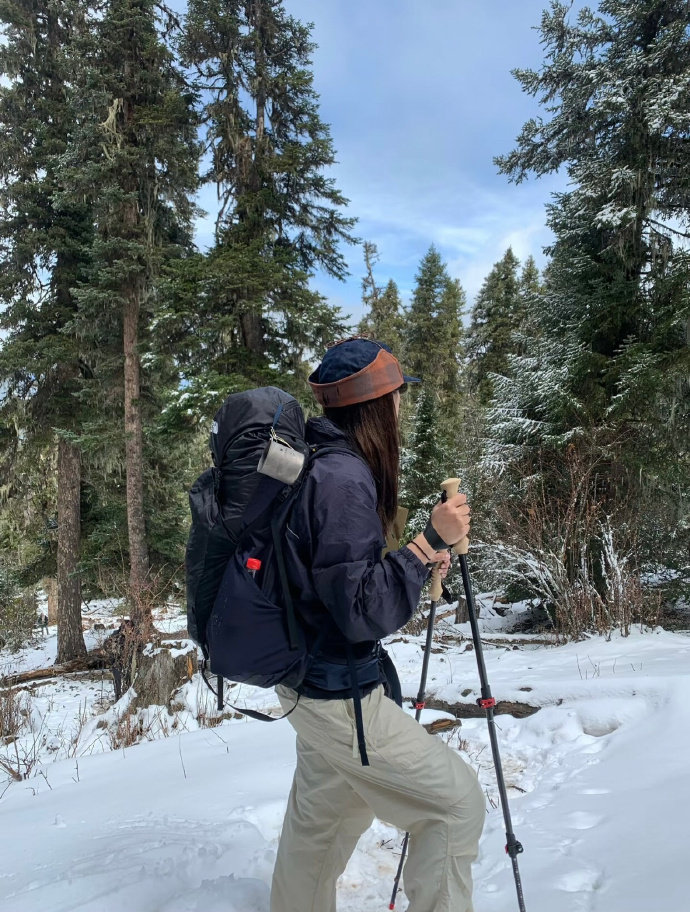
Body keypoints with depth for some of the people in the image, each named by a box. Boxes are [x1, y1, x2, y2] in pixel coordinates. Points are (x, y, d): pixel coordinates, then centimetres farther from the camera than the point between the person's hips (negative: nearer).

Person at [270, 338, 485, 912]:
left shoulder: (314, 465, 6)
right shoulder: (343, 478, -24)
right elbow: (362, 612, -24)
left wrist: (419, 561, 8)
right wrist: (430, 544, -21)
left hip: (311, 684, 10)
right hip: (342, 697, -10)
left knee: (321, 821, 26)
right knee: (456, 801, 4)